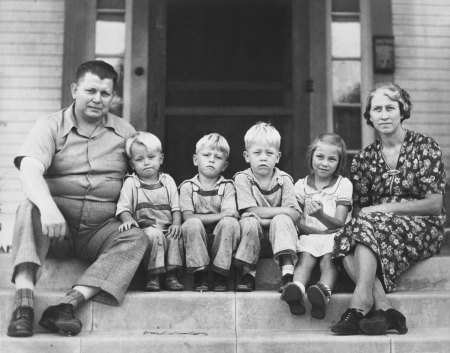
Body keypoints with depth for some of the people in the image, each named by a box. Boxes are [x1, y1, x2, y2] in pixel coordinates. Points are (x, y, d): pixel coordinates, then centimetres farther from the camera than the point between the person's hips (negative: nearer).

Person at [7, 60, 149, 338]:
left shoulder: (125, 132, 12)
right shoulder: (51, 127, 2)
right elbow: (30, 171, -16)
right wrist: (48, 208, -38)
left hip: (101, 229, 2)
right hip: (56, 223, -1)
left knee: (137, 238, -27)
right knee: (30, 209, -31)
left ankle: (67, 305, -37)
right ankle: (24, 302, -40)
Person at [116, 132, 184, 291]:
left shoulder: (167, 181, 14)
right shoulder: (131, 183, 7)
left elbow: (176, 207, 10)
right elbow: (123, 208, -1)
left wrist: (176, 223, -9)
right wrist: (127, 219, -24)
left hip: (167, 229, 2)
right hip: (145, 229, -2)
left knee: (175, 236, -30)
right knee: (155, 235, -34)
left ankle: (172, 275, -17)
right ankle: (152, 277, -22)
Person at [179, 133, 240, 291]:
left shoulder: (227, 186, 5)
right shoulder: (187, 187, 3)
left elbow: (230, 215, -9)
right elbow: (188, 217, -11)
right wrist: (219, 216, -17)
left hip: (220, 241, 1)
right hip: (196, 241, -1)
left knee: (230, 223, -29)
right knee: (192, 224, -31)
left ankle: (220, 275, -17)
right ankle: (200, 275, -19)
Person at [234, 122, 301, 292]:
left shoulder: (284, 180, -2)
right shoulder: (242, 178, -6)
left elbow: (295, 215, -11)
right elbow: (252, 212, -16)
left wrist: (265, 219, -20)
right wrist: (283, 211, -15)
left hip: (277, 235, 1)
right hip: (253, 237, -1)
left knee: (282, 221, -29)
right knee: (249, 222, -31)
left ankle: (287, 273, -34)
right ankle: (248, 273, -20)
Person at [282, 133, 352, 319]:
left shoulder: (343, 184, 3)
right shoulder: (301, 185, 10)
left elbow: (339, 223, -7)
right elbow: (295, 221, 4)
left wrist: (320, 215, -28)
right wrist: (317, 231, -14)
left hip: (335, 237, -1)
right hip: (310, 235, 1)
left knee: (328, 260, -30)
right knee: (306, 257, -29)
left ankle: (324, 292, -55)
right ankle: (296, 290, -53)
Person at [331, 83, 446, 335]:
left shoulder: (425, 147, 1)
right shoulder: (364, 158, 12)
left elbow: (435, 203, -6)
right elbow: (360, 208, 11)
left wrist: (385, 208, -15)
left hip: (423, 228, -4)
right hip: (378, 227, 4)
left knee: (367, 224, -33)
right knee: (345, 241, -30)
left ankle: (360, 305, -41)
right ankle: (384, 309, -38)